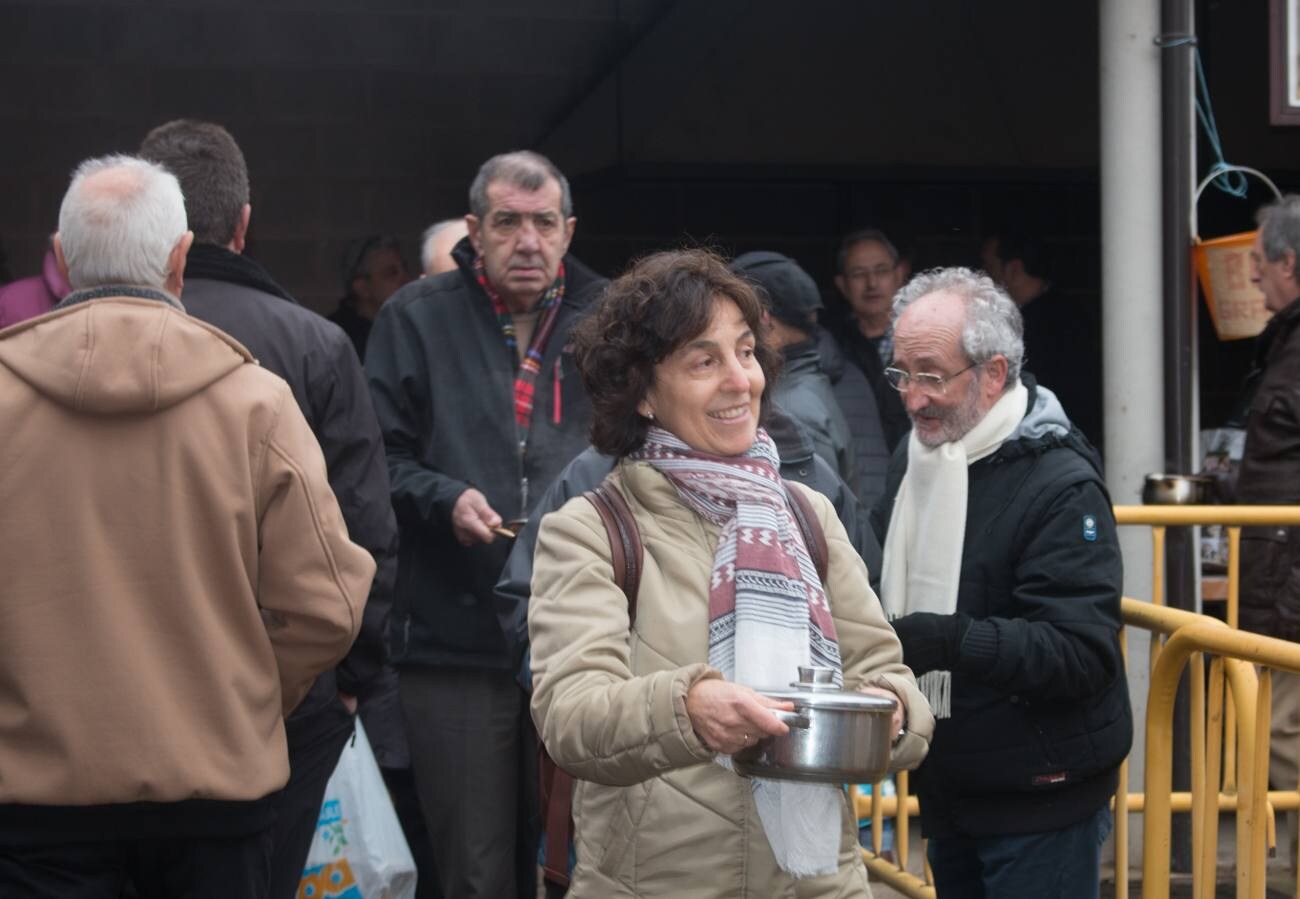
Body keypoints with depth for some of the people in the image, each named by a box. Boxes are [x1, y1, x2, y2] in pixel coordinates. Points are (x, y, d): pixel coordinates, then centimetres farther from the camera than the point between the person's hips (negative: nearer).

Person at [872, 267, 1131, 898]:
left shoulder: (1060, 484, -18)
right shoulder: (915, 456, 8)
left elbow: (1084, 651, -26)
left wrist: (954, 639, -35)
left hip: (1040, 804, -8)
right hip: (946, 791, 8)